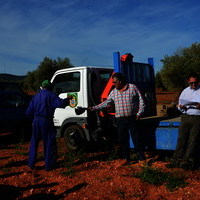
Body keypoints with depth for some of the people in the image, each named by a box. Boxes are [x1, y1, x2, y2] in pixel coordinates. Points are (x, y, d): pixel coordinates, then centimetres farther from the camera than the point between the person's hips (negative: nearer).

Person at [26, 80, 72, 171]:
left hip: (36, 121, 5)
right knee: (49, 144, 5)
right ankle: (49, 165, 7)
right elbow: (60, 103, -21)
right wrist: (67, 99, -4)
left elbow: (29, 112, 10)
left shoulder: (36, 96, 12)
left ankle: (31, 164, 22)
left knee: (34, 143, 17)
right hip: (46, 122, -5)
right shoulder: (51, 95, -4)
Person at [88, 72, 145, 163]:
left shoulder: (133, 88, -1)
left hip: (132, 118, -4)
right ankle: (126, 158, 19)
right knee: (123, 140, 7)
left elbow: (141, 101, 0)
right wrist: (94, 108, 12)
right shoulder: (113, 92, 11)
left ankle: (142, 158, 9)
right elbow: (106, 103, 17)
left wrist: (139, 113, -8)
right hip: (120, 120, 4)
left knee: (136, 139, -1)